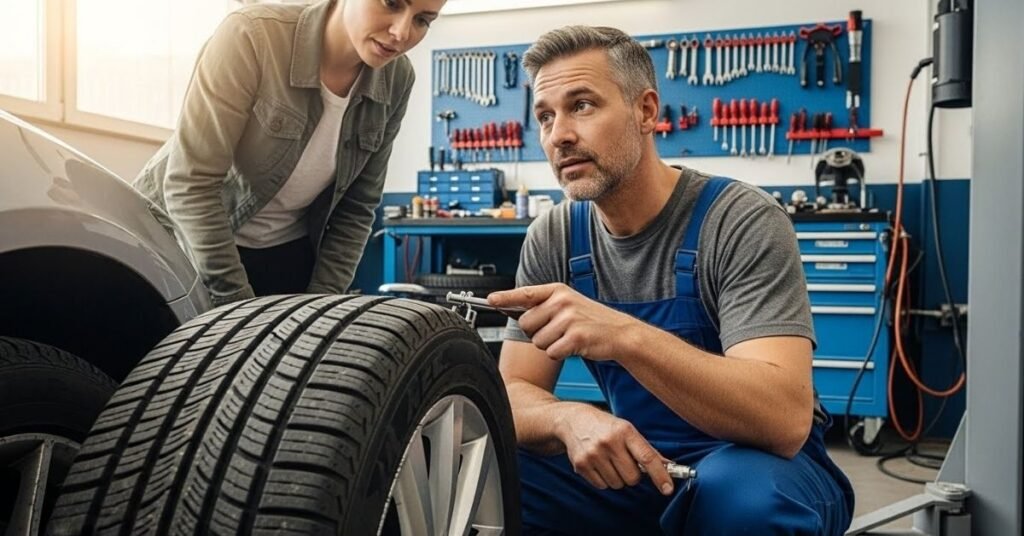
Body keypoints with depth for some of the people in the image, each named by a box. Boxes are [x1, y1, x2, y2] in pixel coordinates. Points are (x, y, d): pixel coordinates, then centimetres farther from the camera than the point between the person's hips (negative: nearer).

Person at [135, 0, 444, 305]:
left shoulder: (396, 80, -12)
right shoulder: (253, 36, -26)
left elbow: (357, 207, -3)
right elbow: (190, 184, -25)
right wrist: (239, 306, -21)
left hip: (289, 250, 4)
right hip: (183, 237, -3)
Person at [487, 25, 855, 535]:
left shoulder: (744, 221, -19)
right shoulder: (552, 240, -4)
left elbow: (785, 419, -29)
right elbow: (514, 395, -5)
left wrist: (625, 336, -43)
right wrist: (571, 418, -29)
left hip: (758, 470, -3)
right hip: (632, 466, 4)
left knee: (742, 490, -36)